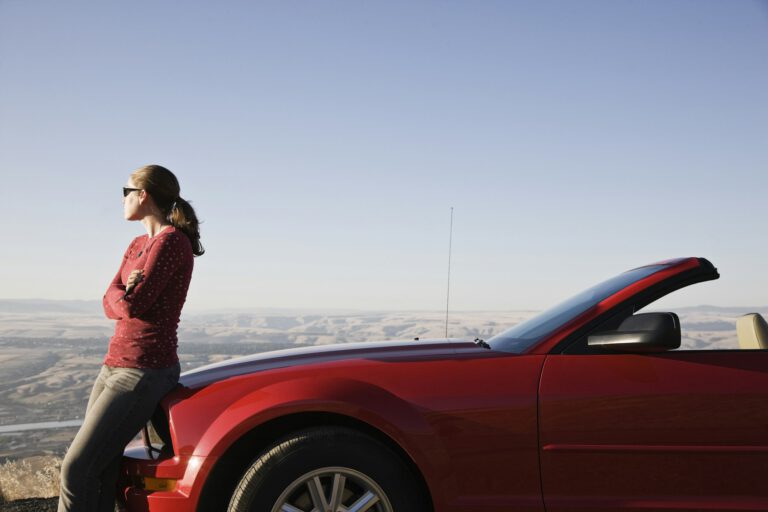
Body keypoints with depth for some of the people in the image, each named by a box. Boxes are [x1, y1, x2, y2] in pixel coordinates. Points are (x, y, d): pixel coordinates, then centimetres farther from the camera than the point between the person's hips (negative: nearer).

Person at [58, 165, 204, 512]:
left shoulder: (172, 240, -12)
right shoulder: (138, 245, 18)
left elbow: (132, 304, -16)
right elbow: (111, 304, 10)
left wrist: (124, 296, 4)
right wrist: (128, 295, -10)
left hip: (143, 373, -9)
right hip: (115, 366, 9)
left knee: (77, 470, -10)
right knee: (98, 473, 4)